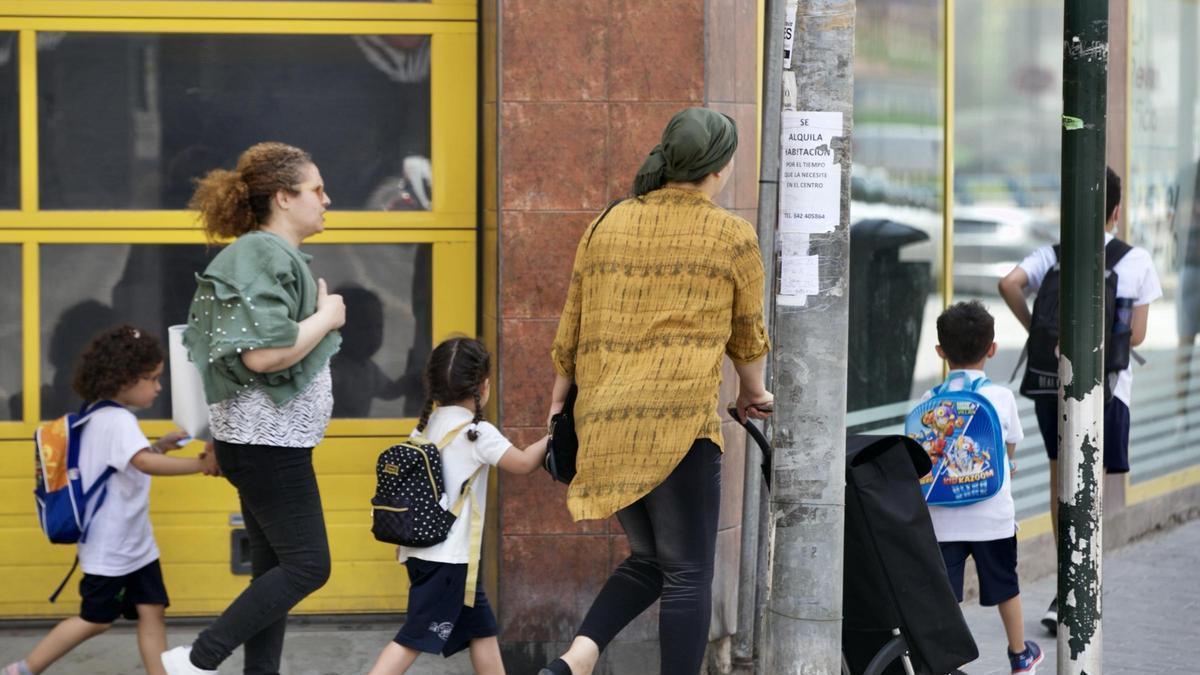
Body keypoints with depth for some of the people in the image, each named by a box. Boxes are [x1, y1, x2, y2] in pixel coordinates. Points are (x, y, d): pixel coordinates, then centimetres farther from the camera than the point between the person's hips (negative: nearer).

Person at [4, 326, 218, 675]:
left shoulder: (102, 416, 9)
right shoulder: (117, 421, -22)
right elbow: (145, 463, -38)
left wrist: (161, 445, 8)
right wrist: (201, 463, -39)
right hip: (109, 546, -9)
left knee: (151, 610, 3)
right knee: (96, 620, 3)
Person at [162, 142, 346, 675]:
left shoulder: (274, 255, 13)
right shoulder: (266, 256, -17)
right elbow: (263, 353, -27)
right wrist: (328, 317, -15)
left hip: (267, 442, 10)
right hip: (268, 443, -10)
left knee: (274, 568, 11)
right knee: (308, 565, -7)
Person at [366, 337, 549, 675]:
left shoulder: (429, 426, 10)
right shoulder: (478, 433, -10)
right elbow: (523, 463, 0)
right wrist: (551, 438, 14)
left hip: (424, 551, 8)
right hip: (449, 556, -8)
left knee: (482, 628, 16)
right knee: (415, 637, -10)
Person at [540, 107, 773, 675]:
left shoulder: (608, 226, 13)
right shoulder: (732, 237, 2)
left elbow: (572, 325, 15)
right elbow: (747, 335, 13)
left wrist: (558, 400, 26)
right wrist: (754, 392, 32)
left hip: (604, 421, 6)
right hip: (680, 419, -5)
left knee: (650, 559, 18)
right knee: (687, 574, 1)